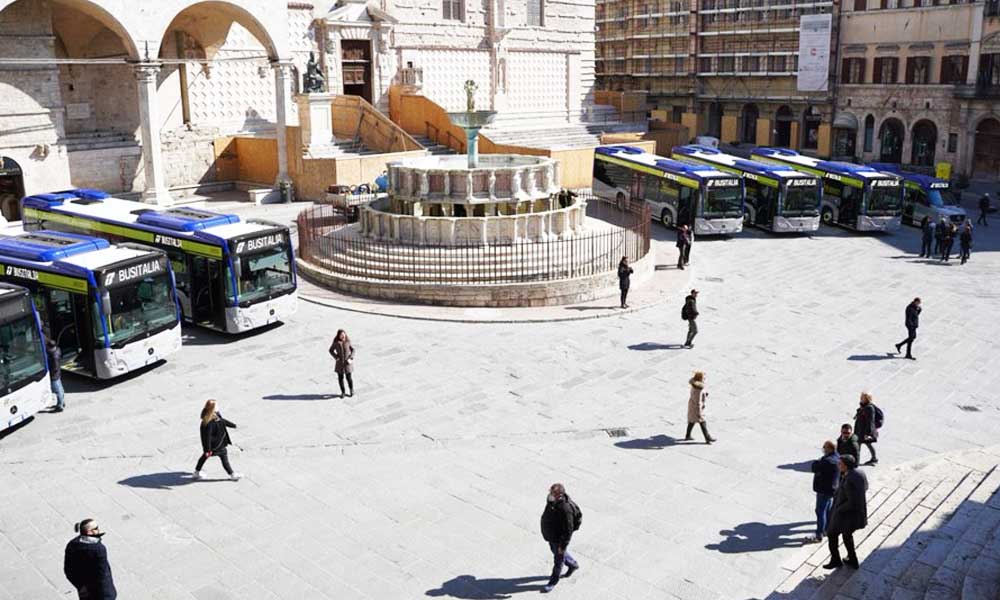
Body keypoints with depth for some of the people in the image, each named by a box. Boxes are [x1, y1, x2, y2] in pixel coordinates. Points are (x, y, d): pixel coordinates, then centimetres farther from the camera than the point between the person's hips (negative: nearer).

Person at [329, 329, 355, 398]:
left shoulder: (348, 342, -10)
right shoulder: (336, 342, -9)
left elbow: (353, 350, 0)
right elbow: (331, 350, 3)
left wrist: (351, 358, -11)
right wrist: (336, 357, -9)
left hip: (347, 362, -1)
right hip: (340, 362, 1)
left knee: (349, 377, 0)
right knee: (340, 378, 6)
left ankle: (352, 390, 25)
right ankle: (342, 392, 23)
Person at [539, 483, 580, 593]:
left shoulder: (565, 509, -38)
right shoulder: (551, 500, -13)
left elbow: (568, 530, -29)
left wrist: (563, 545, -21)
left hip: (559, 539, -8)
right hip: (550, 536, 8)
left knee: (558, 560, 15)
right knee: (555, 551, 30)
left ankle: (553, 581, 37)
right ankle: (573, 565, 55)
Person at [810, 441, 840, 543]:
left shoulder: (828, 461, -30)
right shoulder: (837, 457, 3)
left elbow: (815, 468, -23)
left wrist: (816, 462, -7)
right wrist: (820, 461, -8)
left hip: (824, 490, -10)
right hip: (831, 489, 10)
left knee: (820, 512, -3)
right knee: (828, 510, 24)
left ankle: (819, 536, 3)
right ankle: (828, 529, 39)